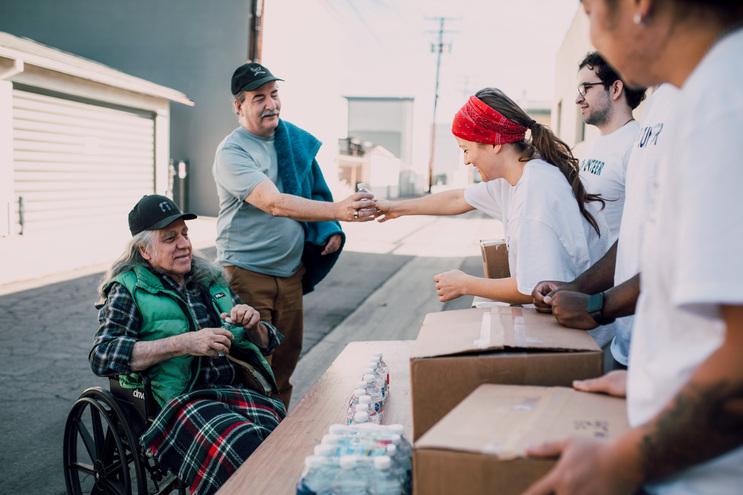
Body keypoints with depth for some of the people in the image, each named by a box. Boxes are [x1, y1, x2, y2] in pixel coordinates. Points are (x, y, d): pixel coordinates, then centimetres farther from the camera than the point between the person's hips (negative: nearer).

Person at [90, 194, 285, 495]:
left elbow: (268, 344, 25)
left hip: (240, 392, 4)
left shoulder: (211, 280, 21)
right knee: (245, 447, -33)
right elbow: (102, 357, -9)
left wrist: (253, 325, 0)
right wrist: (183, 343, -16)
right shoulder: (129, 290, 8)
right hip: (181, 400, -4)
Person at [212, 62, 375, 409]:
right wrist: (338, 211, -39)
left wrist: (331, 230, 2)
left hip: (291, 270, 6)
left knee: (286, 361, 14)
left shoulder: (296, 141, 9)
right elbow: (275, 204, -27)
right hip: (247, 272, -6)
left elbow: (314, 192, 22)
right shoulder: (231, 152, -13)